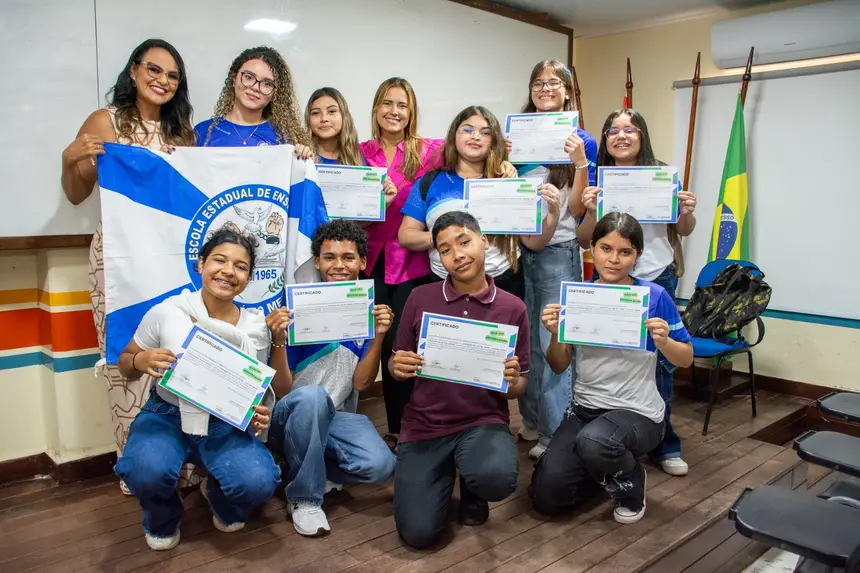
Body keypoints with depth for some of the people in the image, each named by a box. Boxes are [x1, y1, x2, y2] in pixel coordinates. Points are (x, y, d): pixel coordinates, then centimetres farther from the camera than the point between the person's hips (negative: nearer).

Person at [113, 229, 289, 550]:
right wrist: (140, 360, -19)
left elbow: (280, 391, 4)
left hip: (226, 424, 1)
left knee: (259, 483, -27)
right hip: (167, 415, 0)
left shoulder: (257, 325, -5)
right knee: (147, 472, -33)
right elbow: (125, 366, 4)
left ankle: (219, 496, 13)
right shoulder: (167, 312, -9)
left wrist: (279, 340, -9)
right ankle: (163, 520, 7)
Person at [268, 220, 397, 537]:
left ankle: (308, 470, 4)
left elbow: (360, 383, -4)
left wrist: (378, 337, -19)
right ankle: (304, 496, -15)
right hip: (287, 415, -2)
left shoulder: (369, 312, 1)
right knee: (312, 396, -37)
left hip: (332, 417, 3)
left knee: (380, 464, -25)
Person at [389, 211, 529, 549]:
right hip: (425, 424, 1)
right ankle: (445, 473, 23)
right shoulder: (420, 299, -2)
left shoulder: (512, 308, -3)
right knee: (419, 533, -11)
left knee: (498, 478, -33)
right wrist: (397, 366, -17)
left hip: (484, 422, 0)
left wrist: (513, 381, -19)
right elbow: (397, 366, 7)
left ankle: (472, 490, 7)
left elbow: (520, 387, 4)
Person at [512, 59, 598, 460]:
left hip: (558, 253, -4)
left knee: (552, 346, -2)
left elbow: (578, 208, -5)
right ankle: (531, 422, 27)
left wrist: (580, 161, -18)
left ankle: (555, 435, 10)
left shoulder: (581, 142, -1)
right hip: (519, 249, 4)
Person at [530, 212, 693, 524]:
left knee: (593, 442, -37)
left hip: (637, 413, -3)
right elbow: (559, 366, 3)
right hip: (584, 408, 4)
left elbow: (686, 359, -1)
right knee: (546, 497, -7)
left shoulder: (655, 296, -10)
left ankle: (630, 480, -1)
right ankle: (604, 467, 22)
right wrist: (555, 334, -18)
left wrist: (663, 341, -22)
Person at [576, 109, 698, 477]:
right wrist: (591, 211, -16)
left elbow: (684, 231, 10)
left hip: (658, 277, 0)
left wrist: (687, 213, -11)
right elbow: (583, 241, 1)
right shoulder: (596, 182, 3)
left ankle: (664, 445, 21)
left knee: (659, 361, 5)